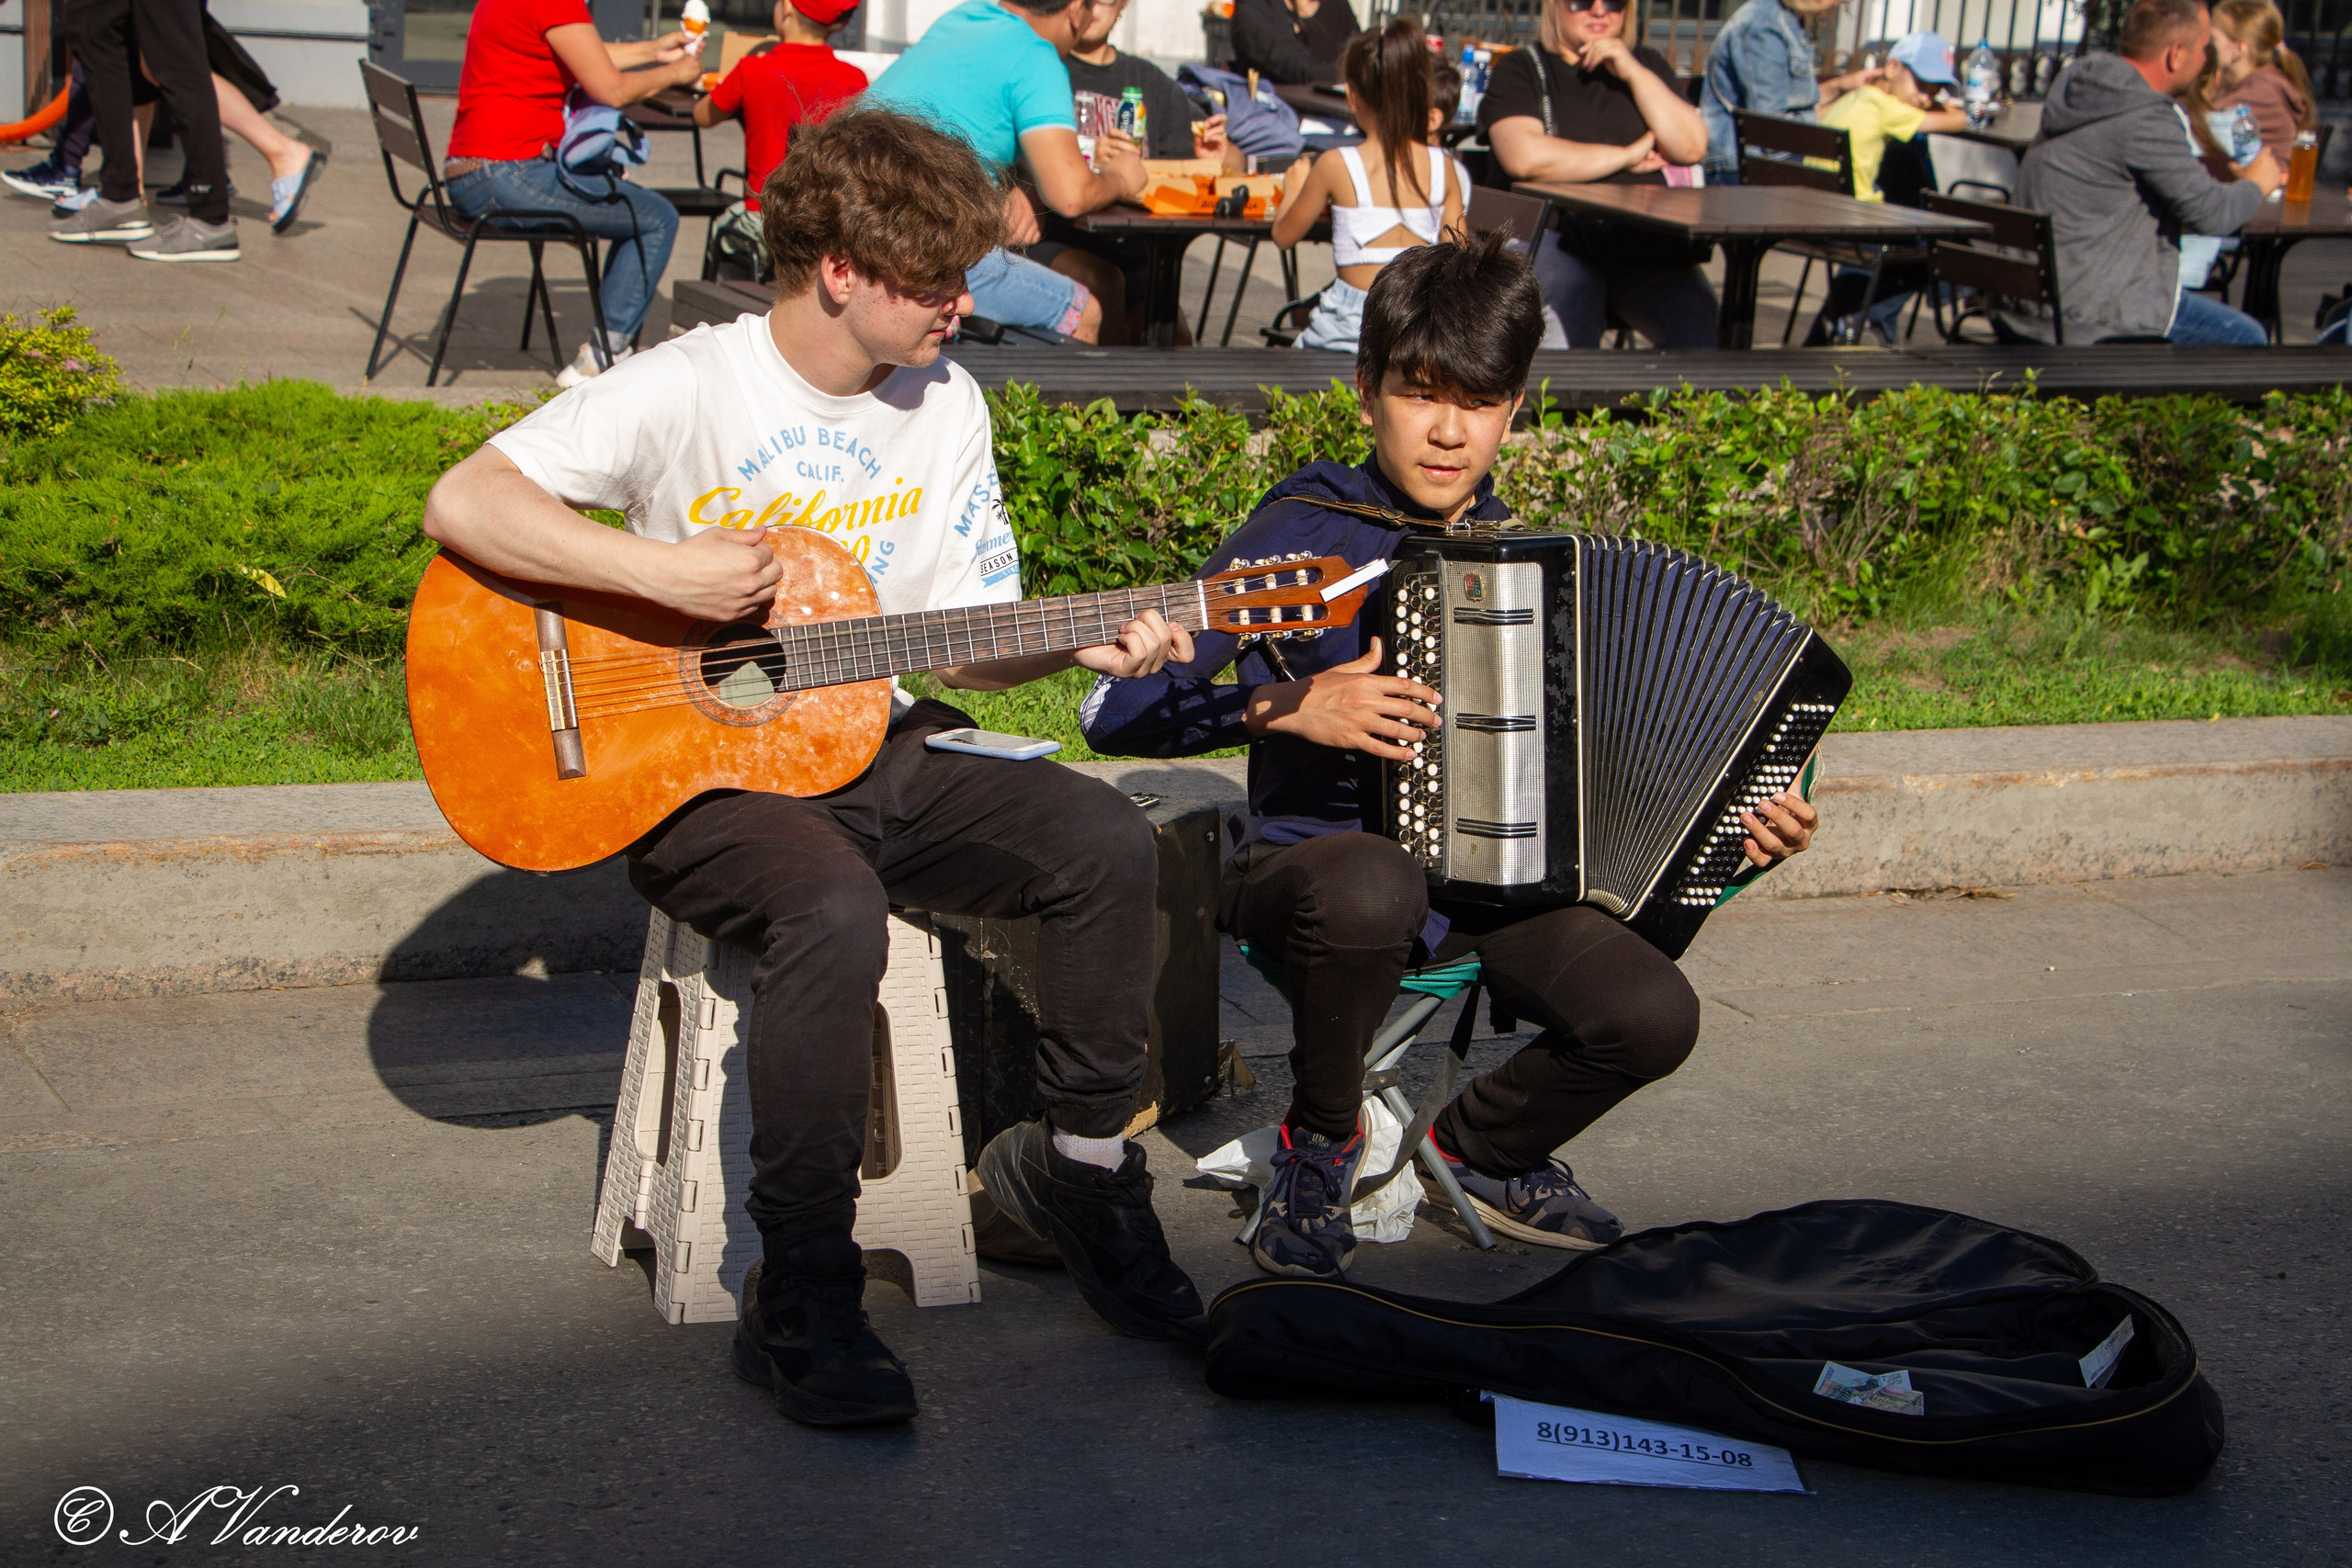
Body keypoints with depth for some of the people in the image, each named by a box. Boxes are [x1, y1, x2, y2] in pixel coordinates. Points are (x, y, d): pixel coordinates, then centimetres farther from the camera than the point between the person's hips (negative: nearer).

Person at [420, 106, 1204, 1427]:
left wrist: (1074, 645, -11)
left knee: (1106, 841, -18)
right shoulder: (690, 388, -11)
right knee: (834, 917, -36)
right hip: (700, 774, -5)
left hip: (880, 753, 6)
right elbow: (461, 502, -18)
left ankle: (1080, 1164, 2)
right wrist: (664, 573, -25)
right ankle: (803, 1297, -22)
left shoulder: (946, 402, 7)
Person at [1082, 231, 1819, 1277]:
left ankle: (1484, 1149, 12)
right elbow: (1116, 710, -11)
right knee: (1369, 889, -40)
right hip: (1314, 860, -4)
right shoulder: (1303, 535, -6)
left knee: (1653, 1016, -21)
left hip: (1493, 878, 4)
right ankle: (1320, 1139, -9)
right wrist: (1287, 707, -22)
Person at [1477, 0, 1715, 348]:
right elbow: (1523, 157, -11)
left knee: (1702, 341, -23)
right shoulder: (1520, 69, 9)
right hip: (1553, 234, -3)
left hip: (1645, 239, 3)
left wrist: (1634, 73, 0)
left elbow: (1692, 148, 8)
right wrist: (1628, 156, -1)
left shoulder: (1646, 65, 23)